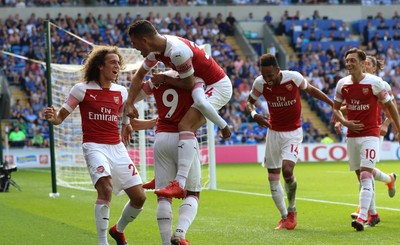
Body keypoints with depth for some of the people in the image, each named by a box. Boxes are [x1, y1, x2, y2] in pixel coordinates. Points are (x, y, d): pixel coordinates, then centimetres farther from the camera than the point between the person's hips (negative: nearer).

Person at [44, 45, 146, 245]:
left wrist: (128, 125, 2)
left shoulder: (121, 92, 8)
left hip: (117, 147, 5)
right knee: (105, 188, -31)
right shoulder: (82, 89, -5)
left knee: (139, 197, 2)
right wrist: (53, 117, -25)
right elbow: (60, 116, -3)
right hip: (94, 146, -5)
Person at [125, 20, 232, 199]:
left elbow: (189, 84, -17)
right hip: (203, 85, 10)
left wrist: (164, 79, -5)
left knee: (185, 126, -23)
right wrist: (129, 104, 8)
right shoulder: (157, 49, 1)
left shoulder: (178, 51, -28)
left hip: (218, 86, -10)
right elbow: (139, 75, 14)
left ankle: (179, 184, -33)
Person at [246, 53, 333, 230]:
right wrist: (254, 114, -17)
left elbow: (311, 90, 2)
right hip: (273, 132, 3)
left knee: (287, 170, -21)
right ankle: (284, 217, 17)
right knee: (273, 177, 2)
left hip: (293, 132, -3)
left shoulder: (294, 78, -18)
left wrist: (334, 104, 7)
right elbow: (249, 102, 5)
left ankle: (292, 211, 2)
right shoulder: (260, 83, -12)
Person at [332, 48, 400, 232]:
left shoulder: (375, 82, -8)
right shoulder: (342, 84, 4)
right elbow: (335, 108, 14)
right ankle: (373, 214, 26)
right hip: (352, 136, 5)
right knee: (362, 177, 11)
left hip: (370, 135, -5)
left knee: (366, 175, -16)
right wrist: (345, 122, -6)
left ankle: (362, 217, -24)